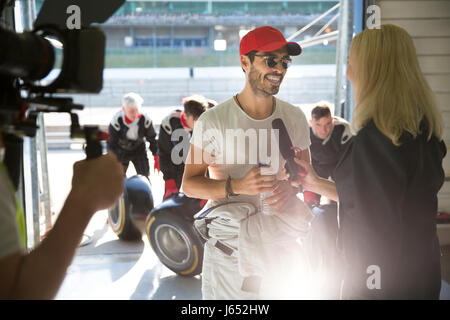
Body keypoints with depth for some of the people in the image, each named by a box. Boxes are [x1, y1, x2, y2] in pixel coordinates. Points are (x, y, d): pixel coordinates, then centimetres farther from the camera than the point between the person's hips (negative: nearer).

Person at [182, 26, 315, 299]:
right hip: (228, 243, -3)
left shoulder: (294, 118, 0)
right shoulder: (213, 120, -12)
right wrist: (237, 186, -25)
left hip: (280, 245, 3)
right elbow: (189, 184, -8)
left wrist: (290, 188, -12)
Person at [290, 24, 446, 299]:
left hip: (382, 279, -8)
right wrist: (317, 184, 13)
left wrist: (367, 287, -16)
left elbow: (379, 226, -24)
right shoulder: (423, 130, 4)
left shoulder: (375, 137, -25)